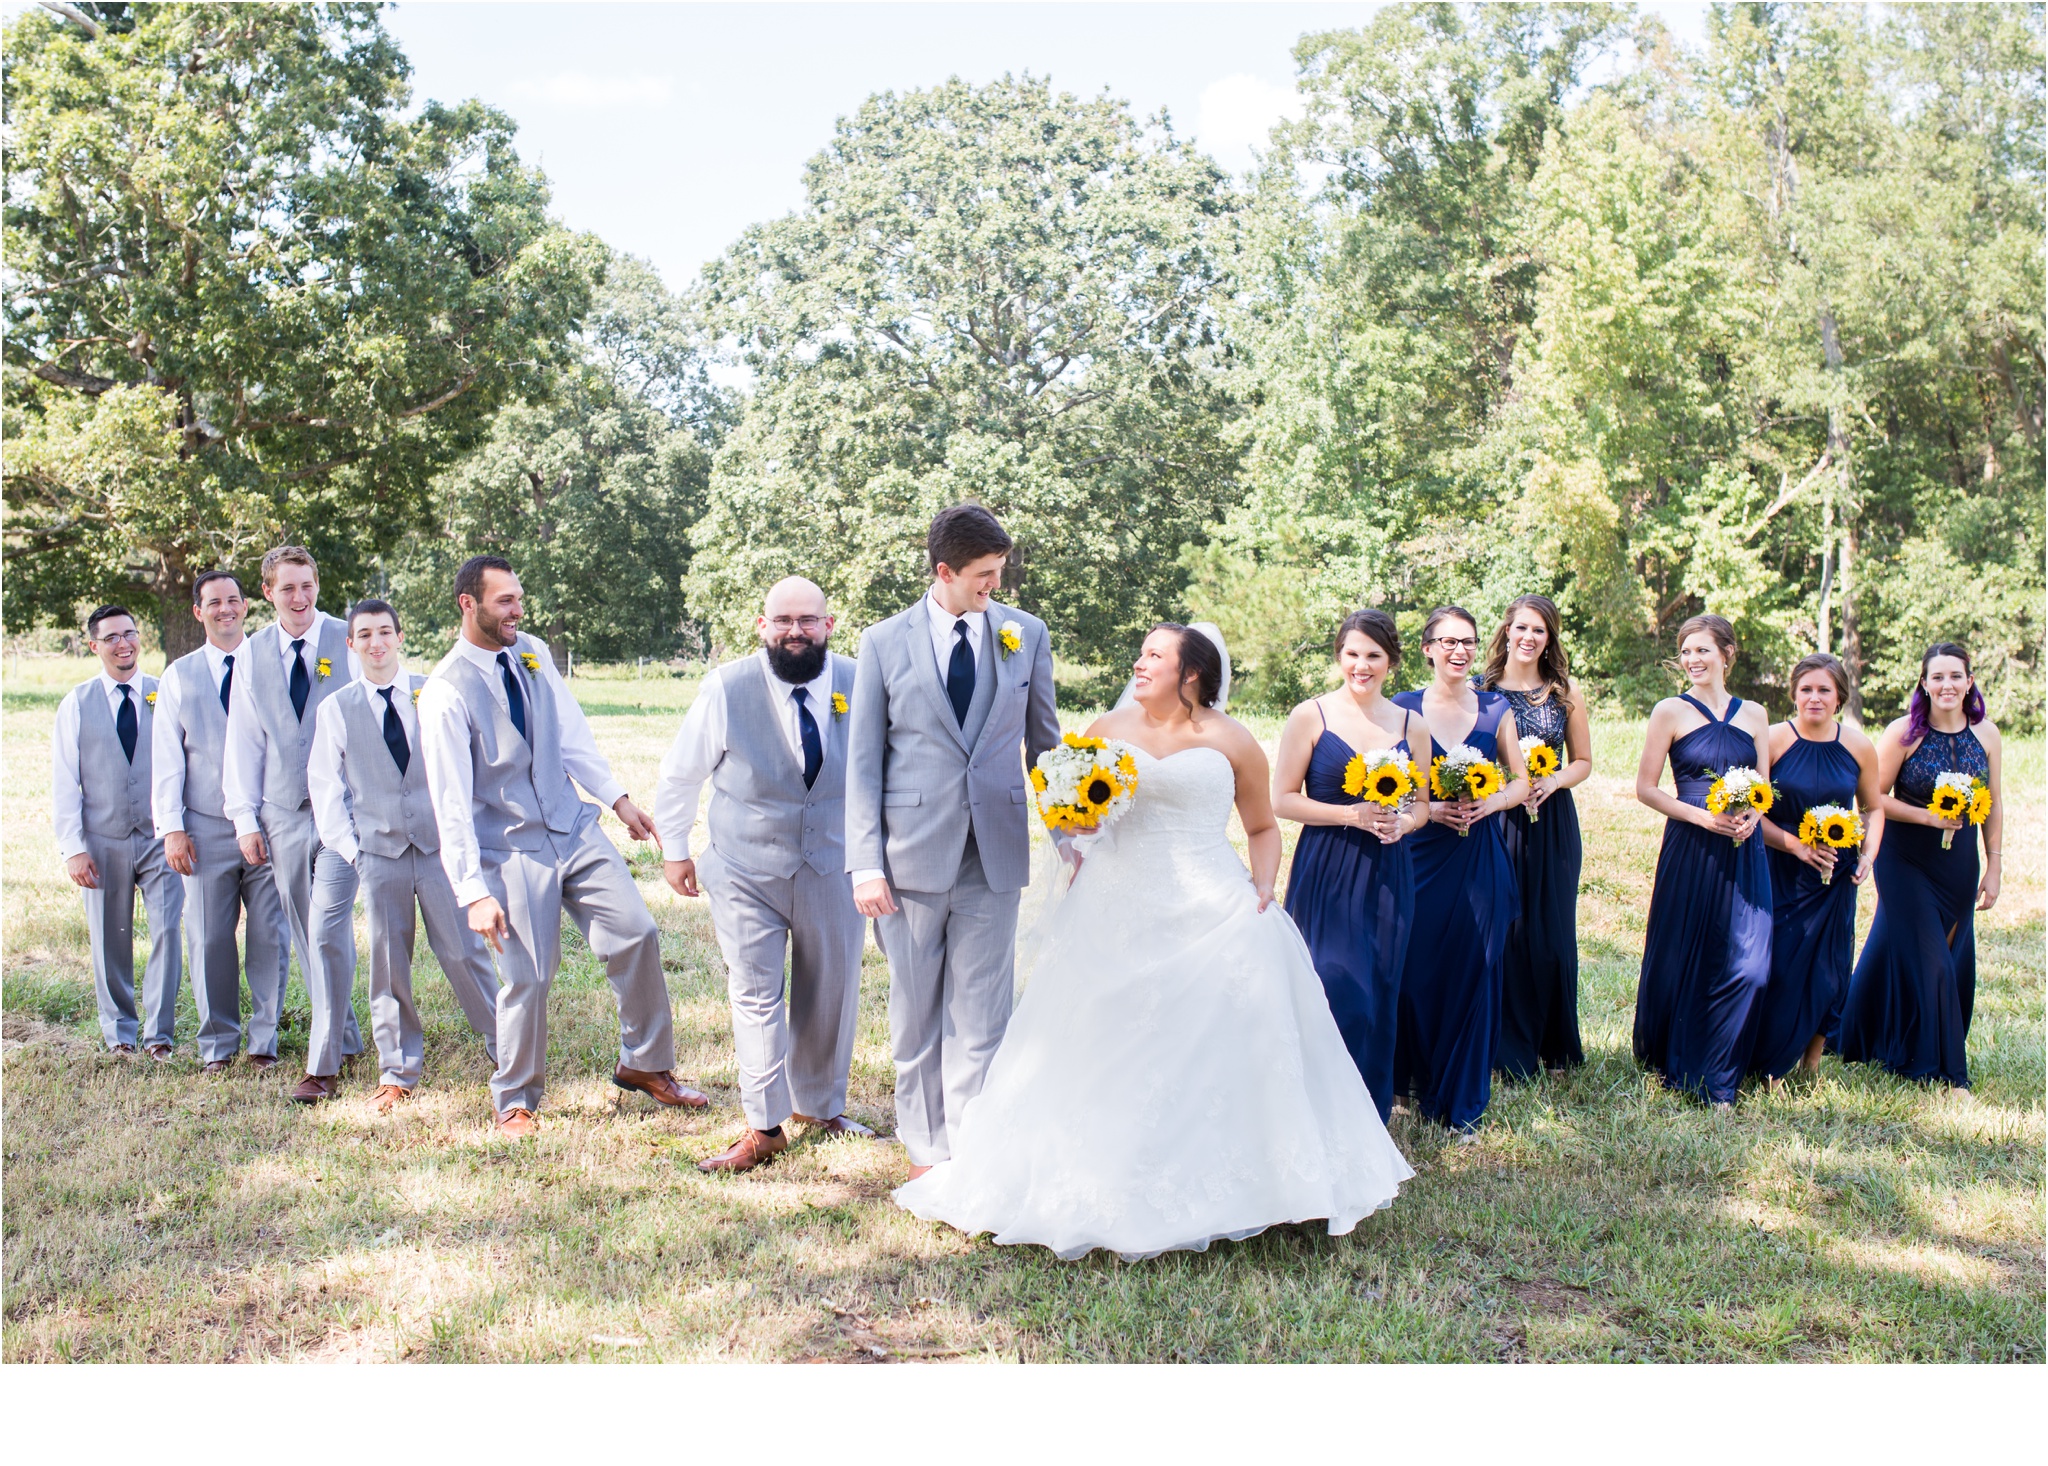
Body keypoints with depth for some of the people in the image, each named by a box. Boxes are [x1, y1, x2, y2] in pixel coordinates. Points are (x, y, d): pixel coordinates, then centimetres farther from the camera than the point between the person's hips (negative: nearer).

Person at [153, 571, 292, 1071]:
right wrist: (172, 827, -1)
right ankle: (218, 1043, 16)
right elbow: (166, 757, 7)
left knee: (270, 936, 0)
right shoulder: (179, 676, 10)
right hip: (206, 828, 1)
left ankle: (263, 1039, 12)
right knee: (209, 938, 4)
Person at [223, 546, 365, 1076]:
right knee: (303, 934, 9)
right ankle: (343, 1035, 22)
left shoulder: (347, 643, -2)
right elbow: (243, 739, 10)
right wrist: (245, 817, 5)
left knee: (328, 930, -11)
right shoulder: (253, 654, 8)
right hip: (282, 813, 4)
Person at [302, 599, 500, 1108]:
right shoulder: (335, 710, 7)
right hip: (377, 851, 1)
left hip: (439, 843, -1)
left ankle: (504, 1048, 15)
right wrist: (348, 848, -2)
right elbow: (325, 786, 8)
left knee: (462, 953, 0)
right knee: (389, 965, 5)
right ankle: (398, 1071, 18)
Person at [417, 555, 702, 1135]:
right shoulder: (446, 691, -15)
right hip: (512, 851, -5)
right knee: (527, 979, -2)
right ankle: (514, 1101, 21)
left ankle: (644, 1064, 18)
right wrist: (474, 892, -19)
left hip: (575, 830, 5)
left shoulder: (533, 652, 3)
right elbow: (451, 801, -16)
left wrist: (617, 797, 7)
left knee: (637, 933, -1)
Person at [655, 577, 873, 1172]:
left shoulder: (859, 685, -9)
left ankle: (819, 1106, 34)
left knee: (832, 994, 13)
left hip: (833, 870, 2)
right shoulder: (726, 689, -12)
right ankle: (764, 1128, 13)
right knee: (755, 996, 1)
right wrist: (674, 848, 9)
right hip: (746, 872, -2)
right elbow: (680, 774, 2)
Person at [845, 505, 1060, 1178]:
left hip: (995, 853, 1)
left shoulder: (1026, 633, 4)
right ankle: (925, 1149, 25)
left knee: (980, 1017, 4)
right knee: (916, 1014, 11)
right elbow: (863, 761, -1)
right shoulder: (884, 642, -1)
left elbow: (1044, 740, 13)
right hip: (912, 854, -1)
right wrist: (866, 862, -7)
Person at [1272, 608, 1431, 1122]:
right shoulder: (1311, 716, -3)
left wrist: (1402, 822, -7)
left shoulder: (1412, 726, 8)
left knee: (1380, 996, 7)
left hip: (1388, 876, 3)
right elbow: (1283, 799, -5)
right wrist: (1354, 815, -14)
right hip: (1326, 875, -3)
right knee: (1339, 991, -7)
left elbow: (1422, 804, 16)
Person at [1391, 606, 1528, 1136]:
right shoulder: (1404, 708, 2)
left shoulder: (1496, 710, 6)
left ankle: (1461, 1101, 14)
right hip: (1419, 854, -1)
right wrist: (1428, 807, -13)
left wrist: (1486, 804, -8)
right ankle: (1417, 1079, 21)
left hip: (1479, 858, 1)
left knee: (1472, 973, 2)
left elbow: (1520, 782, 12)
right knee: (1416, 970, -1)